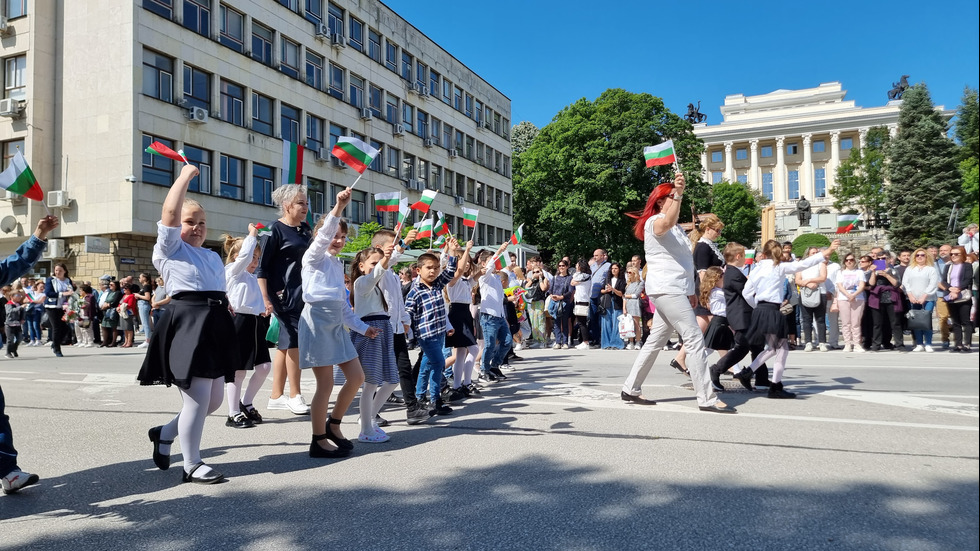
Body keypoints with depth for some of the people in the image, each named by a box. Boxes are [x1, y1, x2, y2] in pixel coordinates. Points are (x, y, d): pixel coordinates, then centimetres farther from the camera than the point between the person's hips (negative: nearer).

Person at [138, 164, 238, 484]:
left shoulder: (213, 257, 23)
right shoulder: (169, 249, 3)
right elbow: (169, 212, -12)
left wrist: (226, 321, 17)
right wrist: (186, 175, -6)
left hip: (216, 326, 8)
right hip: (187, 324, -8)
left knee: (214, 399, 10)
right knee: (198, 398, -9)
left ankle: (165, 433, 33)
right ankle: (192, 466, 6)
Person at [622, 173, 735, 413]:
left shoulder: (676, 227, 23)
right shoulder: (655, 221, -8)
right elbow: (667, 223, -34)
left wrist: (690, 291, 21)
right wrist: (678, 194, -45)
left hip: (675, 290, 10)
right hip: (666, 290, -10)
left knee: (656, 340, 11)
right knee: (695, 339, -12)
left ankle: (630, 389, 18)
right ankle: (707, 399, -10)